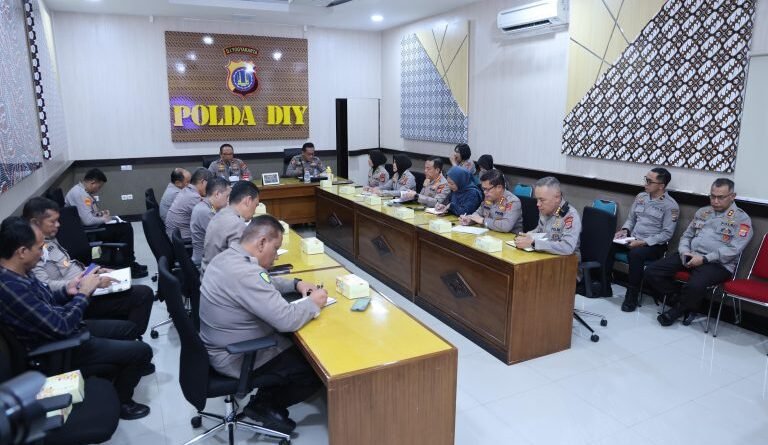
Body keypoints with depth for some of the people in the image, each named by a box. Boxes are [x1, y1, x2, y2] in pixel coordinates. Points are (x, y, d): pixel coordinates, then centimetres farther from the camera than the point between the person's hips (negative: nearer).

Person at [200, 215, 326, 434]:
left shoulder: (228, 256, 0)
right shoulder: (245, 273, -32)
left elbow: (263, 283, 18)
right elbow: (287, 321, -33)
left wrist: (296, 284, 4)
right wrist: (313, 302, -15)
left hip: (222, 344, 10)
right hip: (235, 357, -10)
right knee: (317, 370, -3)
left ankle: (266, 398, 24)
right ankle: (265, 406, 15)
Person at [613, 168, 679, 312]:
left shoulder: (670, 205, -9)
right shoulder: (641, 197, 10)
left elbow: (667, 234, -14)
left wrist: (643, 242, -21)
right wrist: (624, 230, -4)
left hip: (654, 245, -6)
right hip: (633, 239, 6)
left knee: (635, 254, -37)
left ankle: (632, 295, -23)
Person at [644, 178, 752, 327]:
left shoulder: (742, 218, -1)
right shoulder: (702, 212, 18)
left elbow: (733, 249, -11)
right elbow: (687, 235, 20)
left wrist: (704, 259, -18)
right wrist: (684, 252, -3)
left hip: (718, 264, -6)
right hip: (690, 256, 6)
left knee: (695, 285, -38)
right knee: (652, 271, -14)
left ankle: (677, 311, -6)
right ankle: (685, 303, 0)